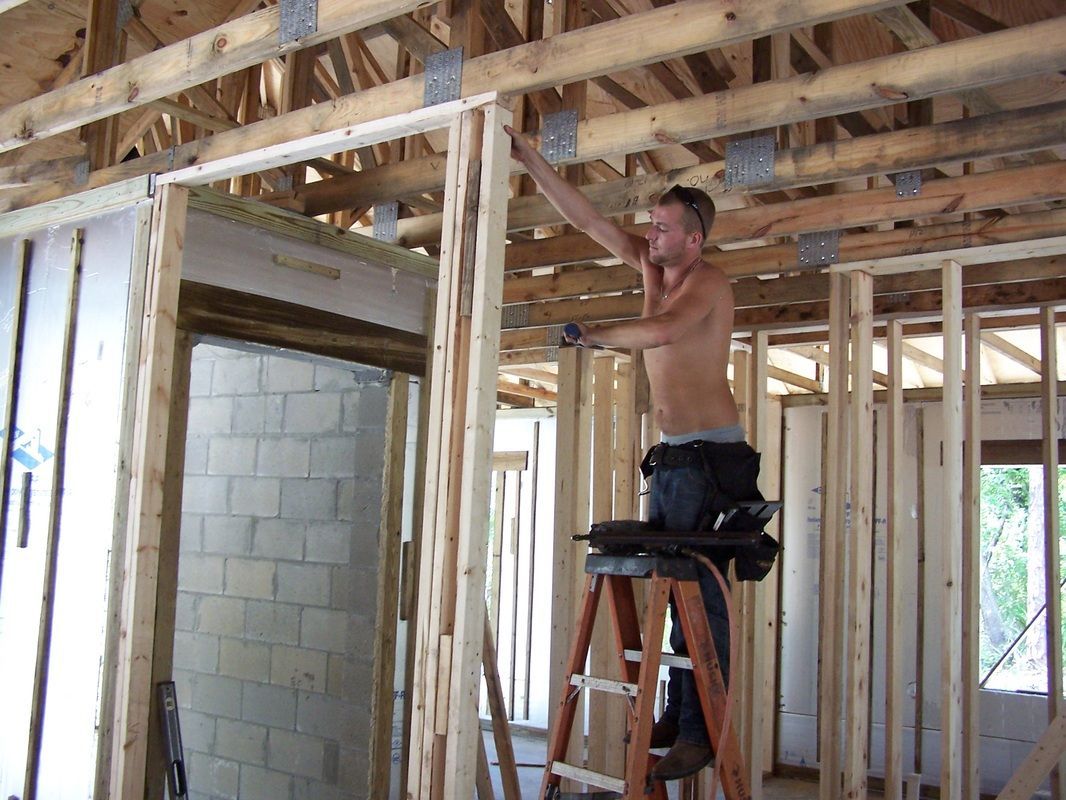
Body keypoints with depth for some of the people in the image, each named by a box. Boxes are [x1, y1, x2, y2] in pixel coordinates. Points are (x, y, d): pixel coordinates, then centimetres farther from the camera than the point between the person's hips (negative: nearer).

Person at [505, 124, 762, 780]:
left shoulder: (709, 281, -11)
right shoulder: (653, 266, 11)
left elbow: (663, 331, -31)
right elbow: (587, 218, 10)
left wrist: (592, 333, -17)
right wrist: (529, 158, 5)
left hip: (711, 454, -8)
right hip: (672, 455, 8)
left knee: (703, 593, -9)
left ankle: (700, 733, -6)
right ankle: (676, 715, 15)